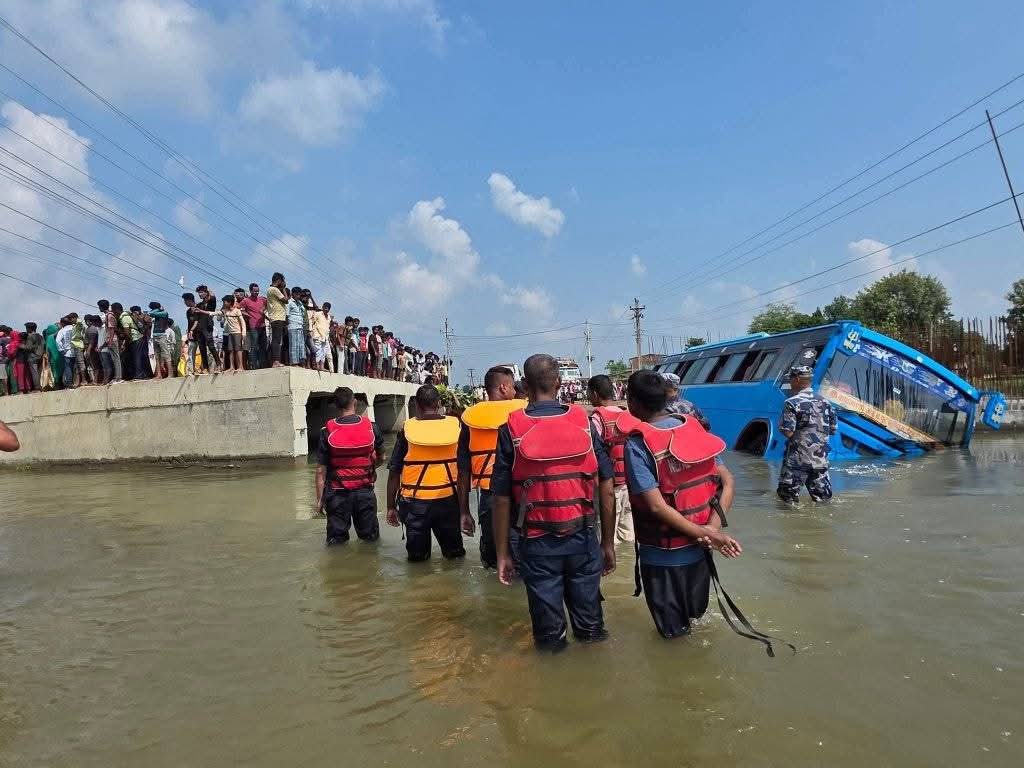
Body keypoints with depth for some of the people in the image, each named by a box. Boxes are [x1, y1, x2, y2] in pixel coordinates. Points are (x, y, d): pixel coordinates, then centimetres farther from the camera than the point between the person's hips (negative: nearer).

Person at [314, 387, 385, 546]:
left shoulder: (327, 432, -8)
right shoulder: (371, 427, -4)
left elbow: (321, 470, -8)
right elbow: (381, 459, 9)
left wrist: (319, 499, 0)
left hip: (337, 494, -1)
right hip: (365, 492, 1)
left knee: (336, 541, 10)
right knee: (371, 538, 15)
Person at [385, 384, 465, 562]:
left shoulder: (407, 429, -7)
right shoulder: (456, 425, -3)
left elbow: (394, 472, -4)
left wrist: (391, 506, 6)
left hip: (415, 503, -1)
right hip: (448, 500, 2)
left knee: (417, 555, 14)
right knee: (454, 551, 20)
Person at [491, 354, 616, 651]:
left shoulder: (511, 429, -7)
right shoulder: (584, 422, -3)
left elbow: (501, 499, -7)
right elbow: (606, 488, -2)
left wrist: (502, 554, 2)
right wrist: (608, 543, 8)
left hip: (537, 544, -1)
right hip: (582, 538, 2)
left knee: (549, 633, 14)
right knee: (589, 620, 18)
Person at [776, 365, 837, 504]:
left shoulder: (792, 403, -12)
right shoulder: (825, 402, 8)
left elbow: (787, 432, -18)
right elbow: (833, 430, 13)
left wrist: (780, 424, 2)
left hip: (798, 461, -6)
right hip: (821, 460, 6)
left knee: (789, 498, 4)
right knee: (823, 500, 13)